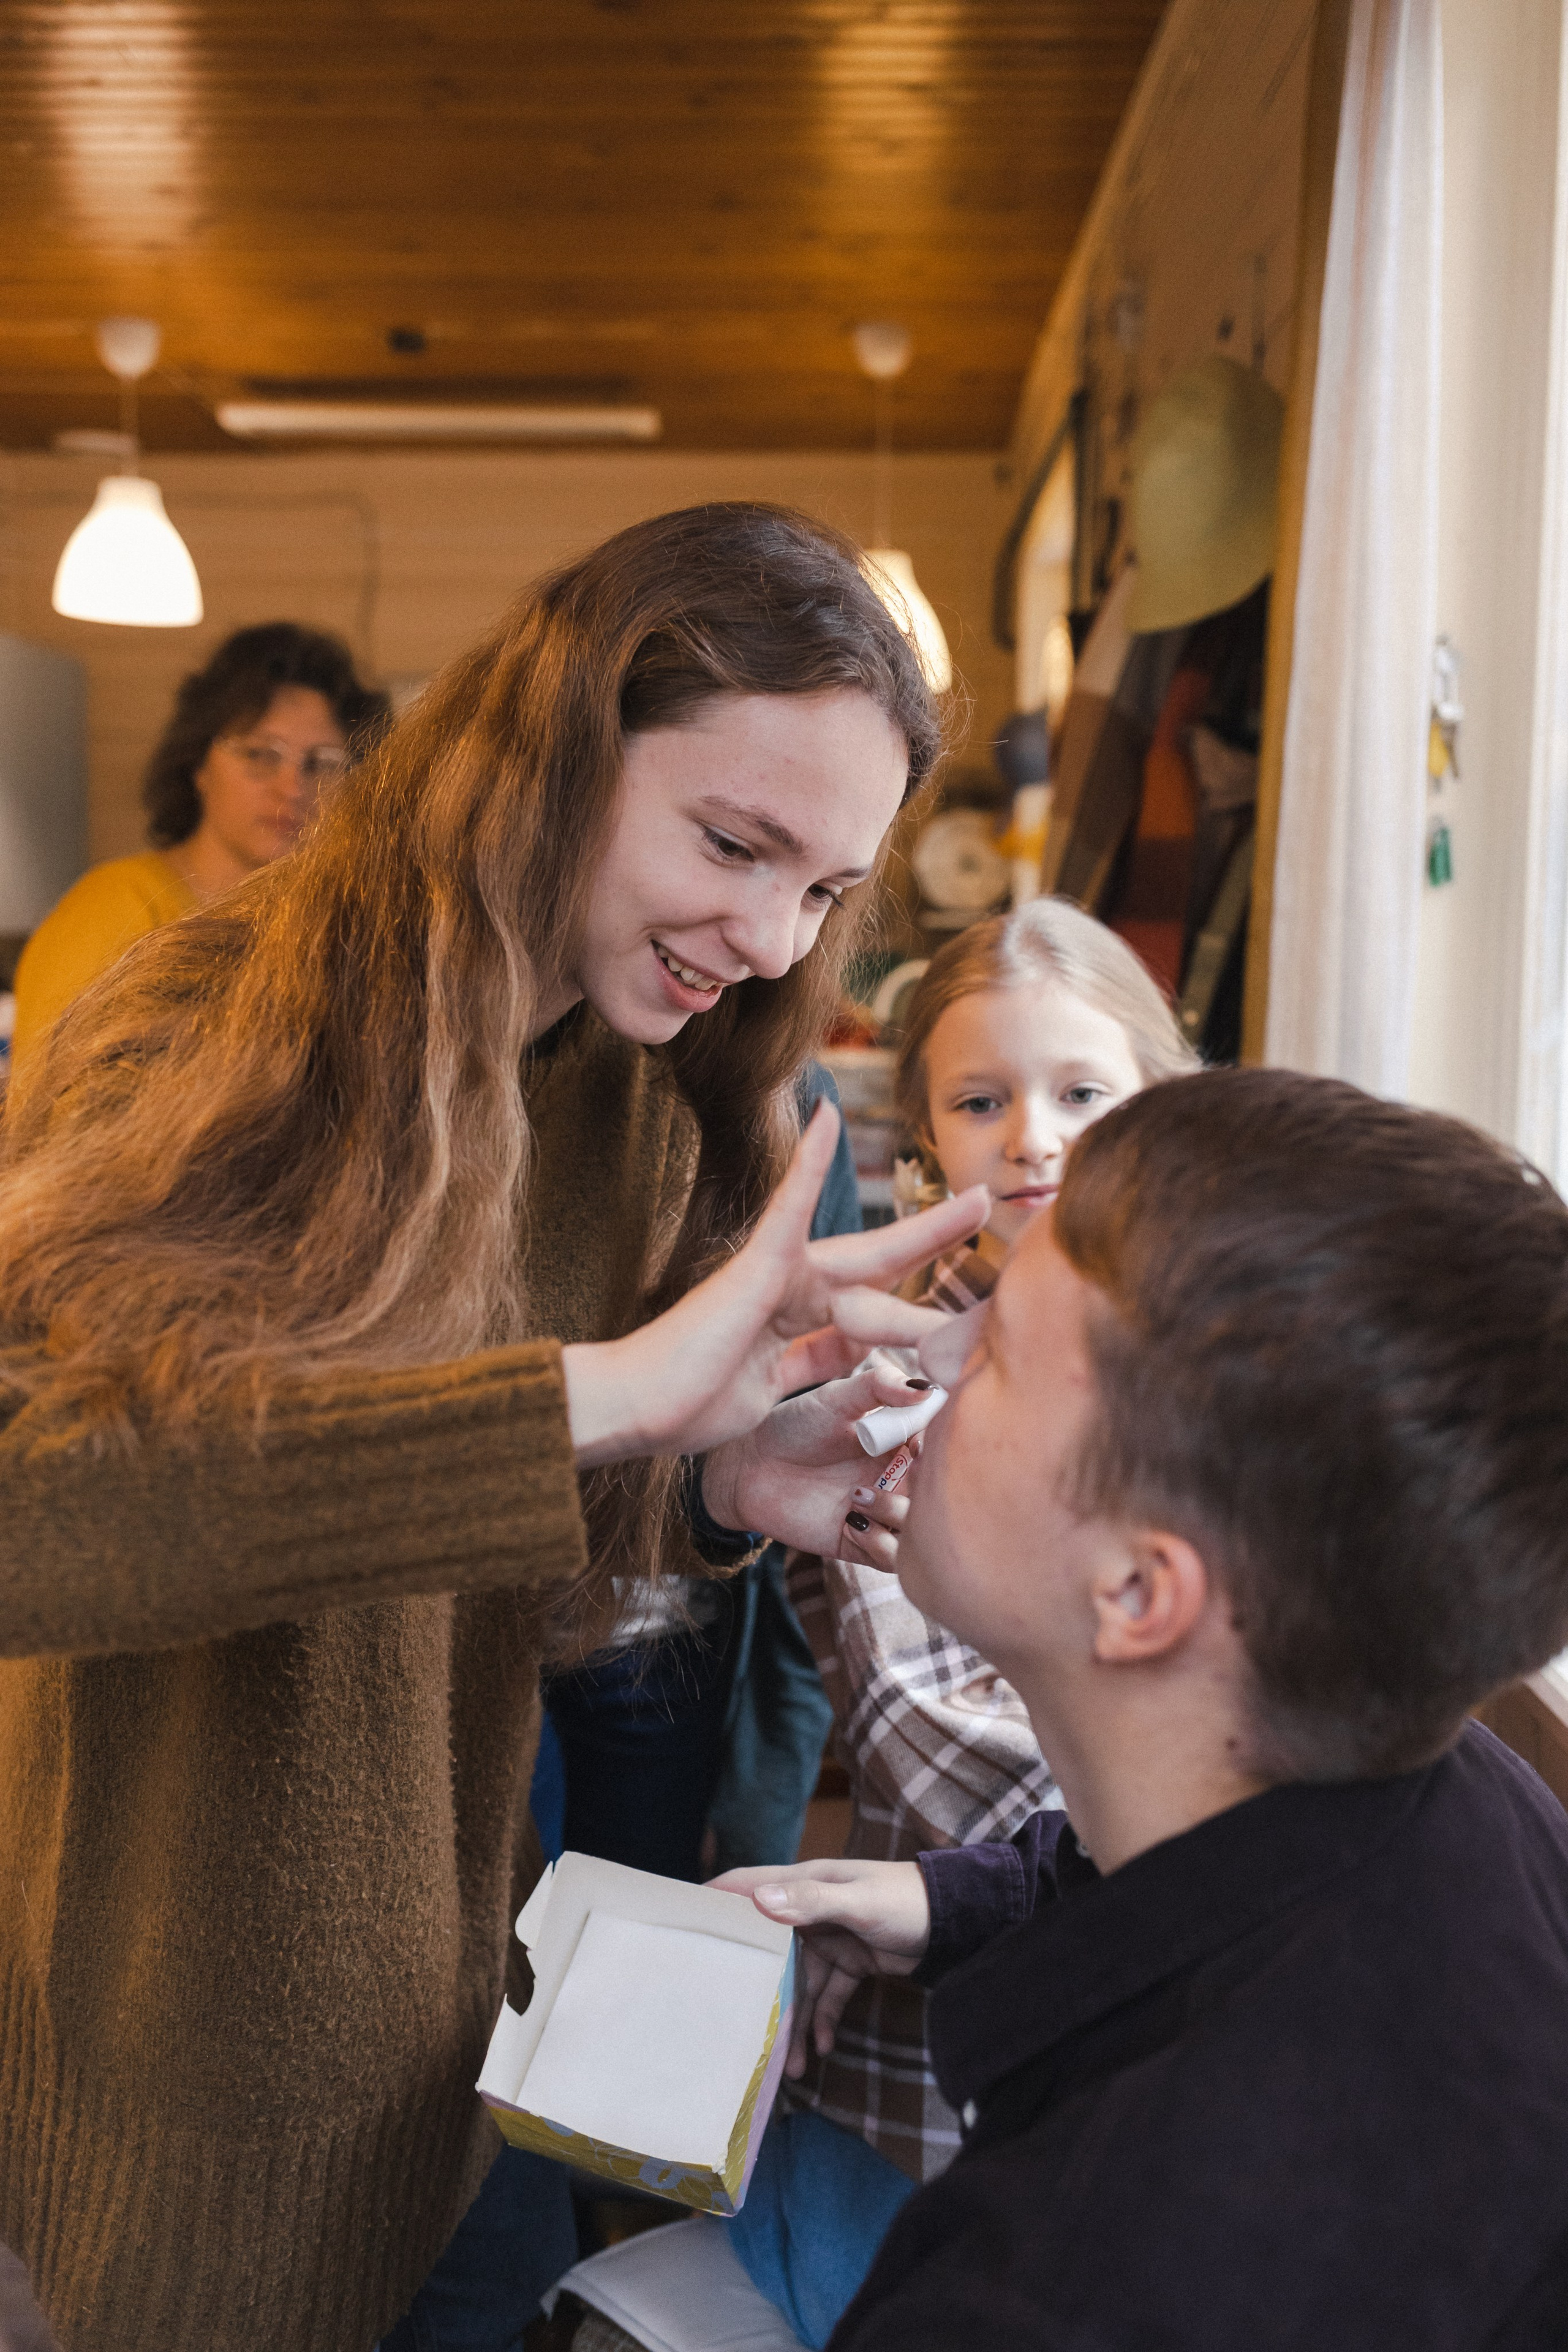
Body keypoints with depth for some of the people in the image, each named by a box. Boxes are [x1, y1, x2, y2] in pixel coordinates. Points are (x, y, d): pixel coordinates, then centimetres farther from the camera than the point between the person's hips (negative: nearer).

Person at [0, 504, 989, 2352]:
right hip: (205, 2061, -6)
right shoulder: (219, 1043, -22)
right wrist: (600, 1393, -43)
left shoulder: (647, 1119, 1)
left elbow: (532, 1565, 6)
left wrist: (719, 1490, -15)